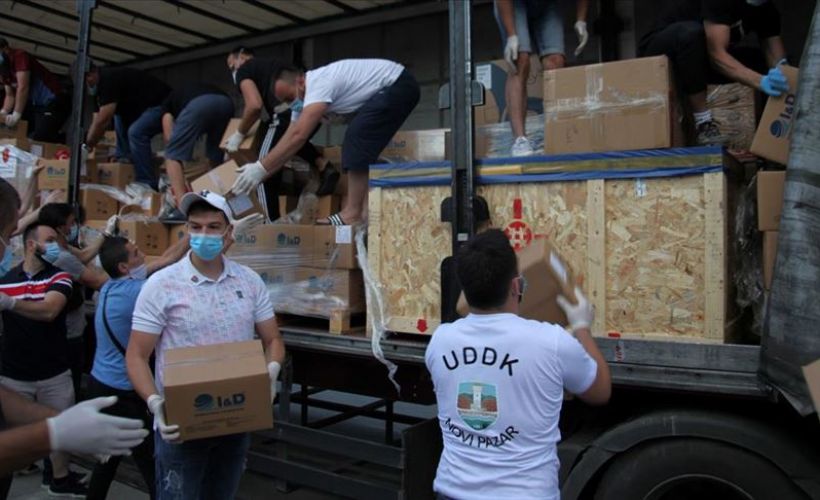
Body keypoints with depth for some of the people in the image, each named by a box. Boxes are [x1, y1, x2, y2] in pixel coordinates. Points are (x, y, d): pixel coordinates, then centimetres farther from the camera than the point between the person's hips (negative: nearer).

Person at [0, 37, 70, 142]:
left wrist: (16, 115, -22)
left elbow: (23, 88, -20)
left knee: (38, 138, -23)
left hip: (55, 102, -10)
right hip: (36, 104, 10)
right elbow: (10, 95, 15)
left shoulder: (19, 56, -12)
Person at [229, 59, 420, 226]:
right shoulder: (303, 100, 5)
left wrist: (260, 169, -34)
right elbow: (288, 139, 4)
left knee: (358, 138, -20)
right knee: (361, 144, 7)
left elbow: (298, 136, -34)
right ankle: (366, 211, 4)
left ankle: (352, 213, -20)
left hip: (399, 86, -10)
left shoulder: (319, 84, -25)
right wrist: (261, 169, -5)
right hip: (389, 90, 10)